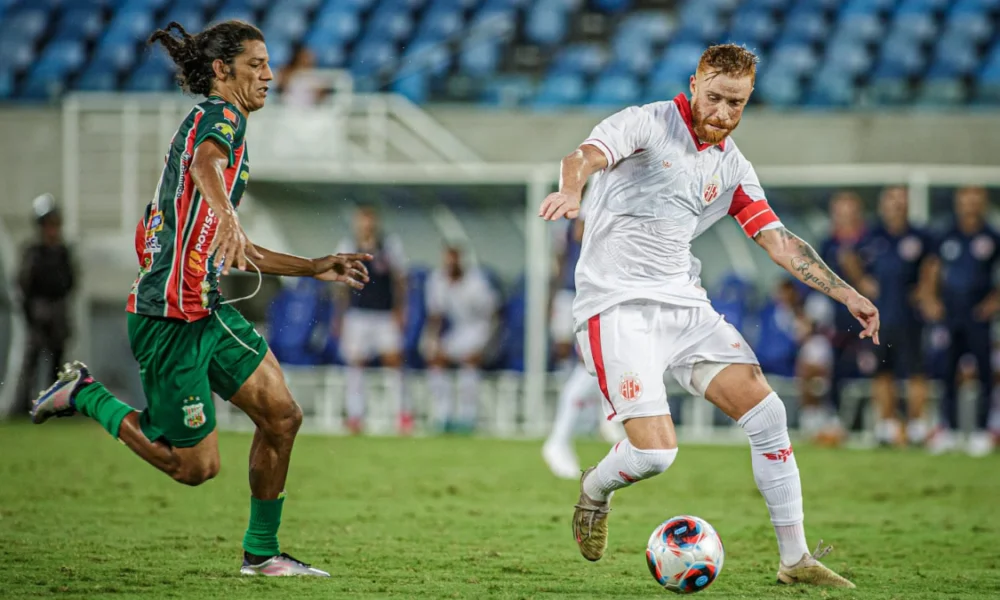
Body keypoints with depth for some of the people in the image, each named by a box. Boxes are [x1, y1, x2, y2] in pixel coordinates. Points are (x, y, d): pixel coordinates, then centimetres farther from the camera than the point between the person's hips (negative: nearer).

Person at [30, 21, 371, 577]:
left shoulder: (223, 122, 21)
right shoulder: (218, 116, -9)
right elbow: (206, 165, -36)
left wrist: (314, 268, 26)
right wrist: (226, 217, -56)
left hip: (209, 307, 10)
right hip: (171, 317, -10)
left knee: (282, 416, 4)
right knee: (196, 465, -3)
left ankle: (262, 552, 16)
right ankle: (84, 394, 14)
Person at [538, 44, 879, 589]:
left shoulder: (732, 168, 13)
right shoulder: (646, 124, -6)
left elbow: (778, 241, 15)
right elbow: (587, 156, -24)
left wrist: (846, 294, 6)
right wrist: (570, 190, -48)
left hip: (683, 304, 6)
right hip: (617, 306, -6)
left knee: (767, 413, -6)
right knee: (655, 451, -19)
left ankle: (795, 559, 4)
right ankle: (594, 489, 17)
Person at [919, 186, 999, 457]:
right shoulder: (947, 239, 7)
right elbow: (932, 272, 15)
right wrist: (930, 299, 2)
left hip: (978, 314, -2)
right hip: (949, 315, 2)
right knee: (947, 373, 4)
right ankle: (947, 429, 12)